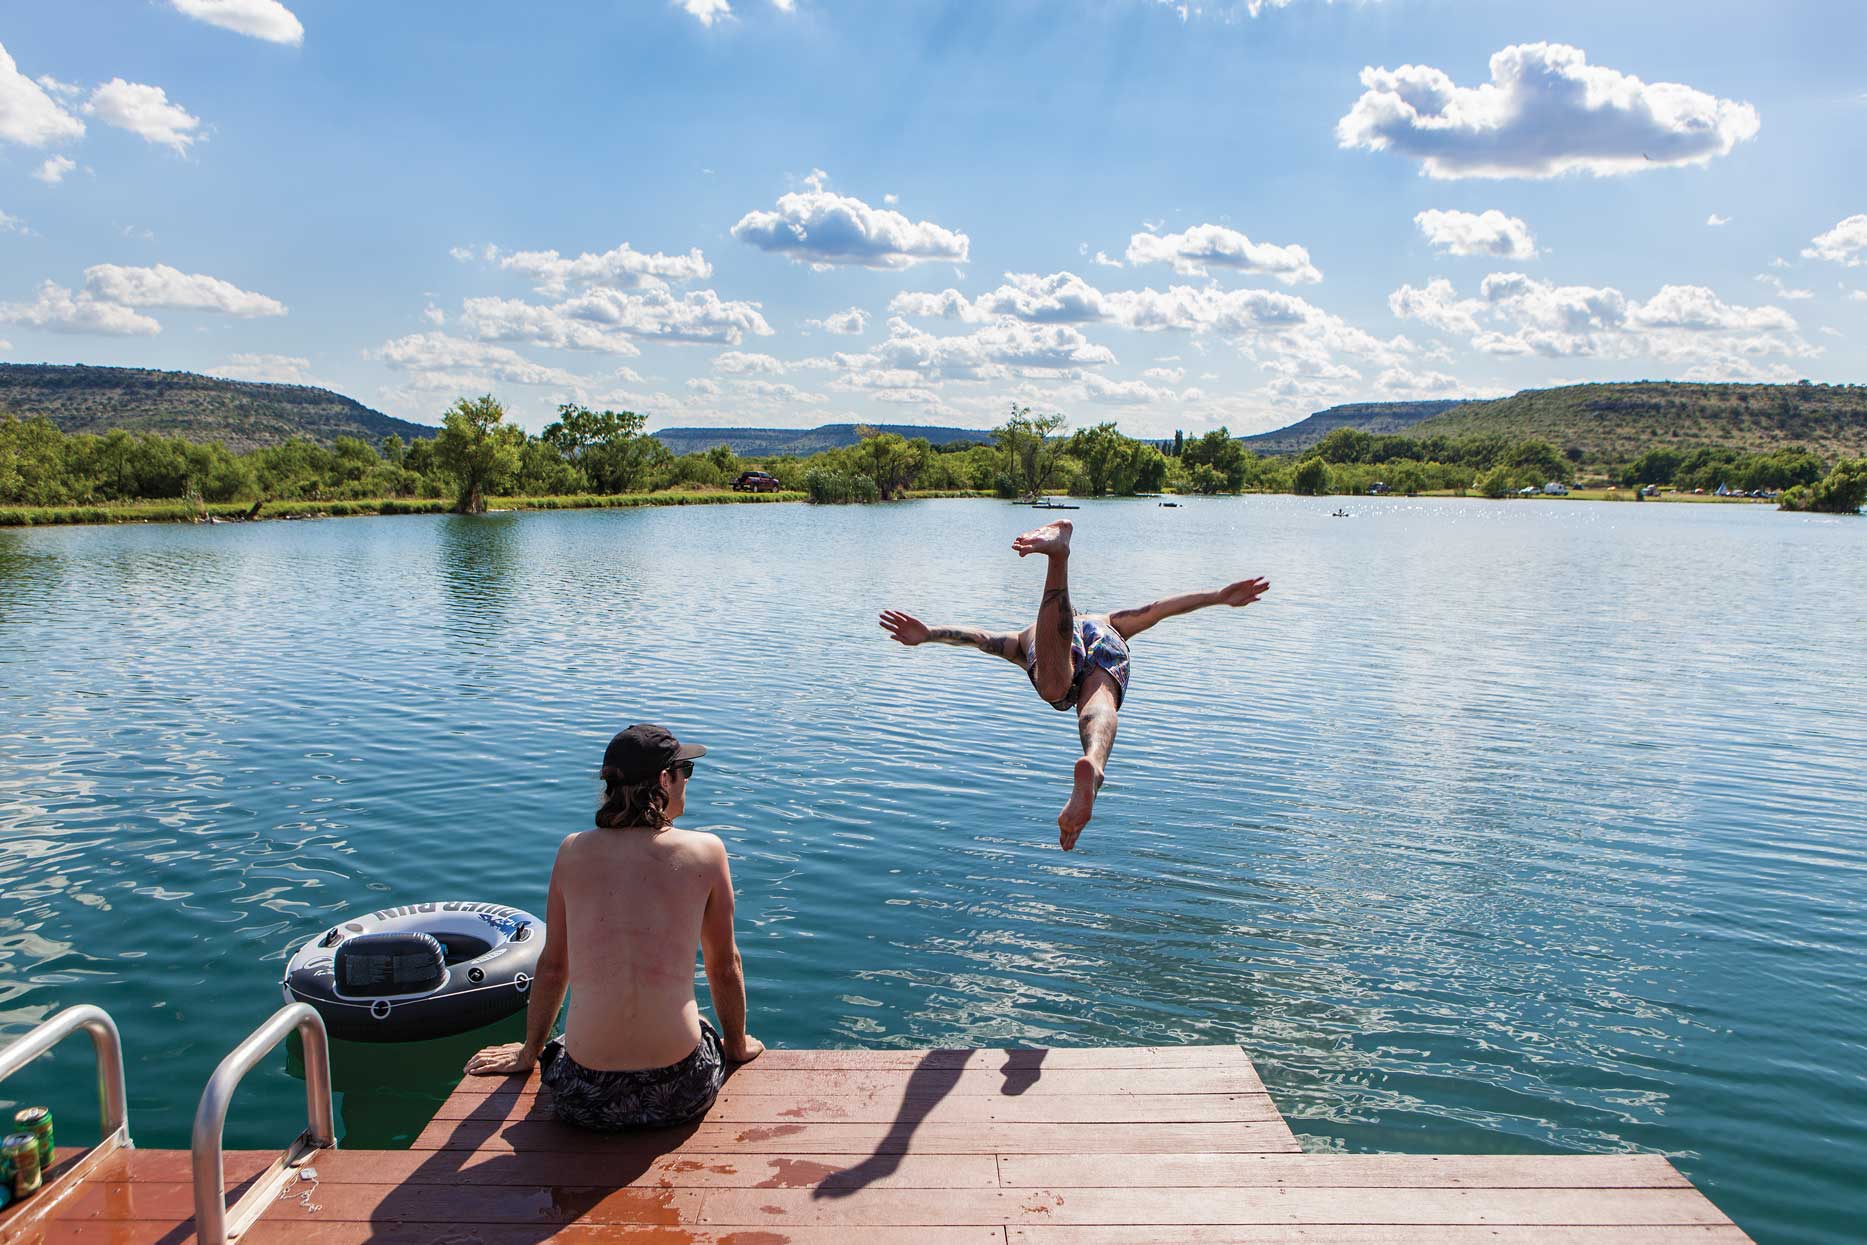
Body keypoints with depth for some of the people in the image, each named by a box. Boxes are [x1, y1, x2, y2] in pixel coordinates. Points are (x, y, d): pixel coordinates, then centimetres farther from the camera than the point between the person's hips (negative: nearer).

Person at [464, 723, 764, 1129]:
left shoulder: (572, 851, 1)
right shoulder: (706, 852, -4)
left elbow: (552, 965, 11)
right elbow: (725, 965, 6)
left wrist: (528, 1053, 28)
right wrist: (738, 1045, 24)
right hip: (681, 1093, -1)